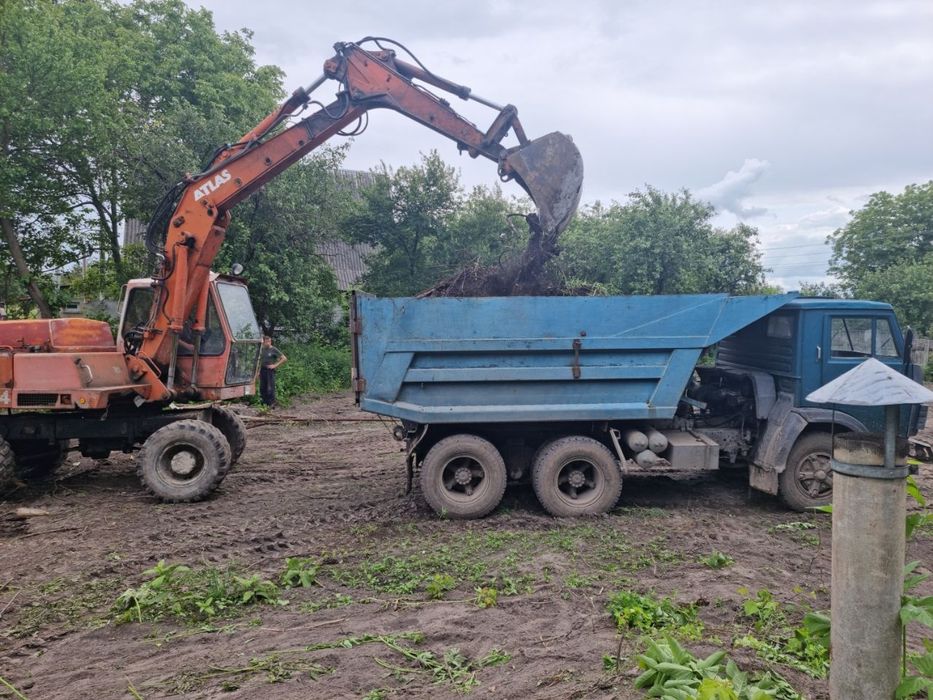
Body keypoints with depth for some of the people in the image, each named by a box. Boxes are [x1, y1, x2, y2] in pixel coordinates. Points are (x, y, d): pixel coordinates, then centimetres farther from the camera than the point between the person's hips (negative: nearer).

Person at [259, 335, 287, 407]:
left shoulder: (274, 350, -5)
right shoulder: (262, 350, 11)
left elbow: (284, 358, -8)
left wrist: (275, 365, -11)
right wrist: (258, 371, 15)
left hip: (270, 370, -6)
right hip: (262, 370, 6)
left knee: (270, 388, -7)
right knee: (262, 388, 9)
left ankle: (272, 404, -2)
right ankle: (265, 403, 19)